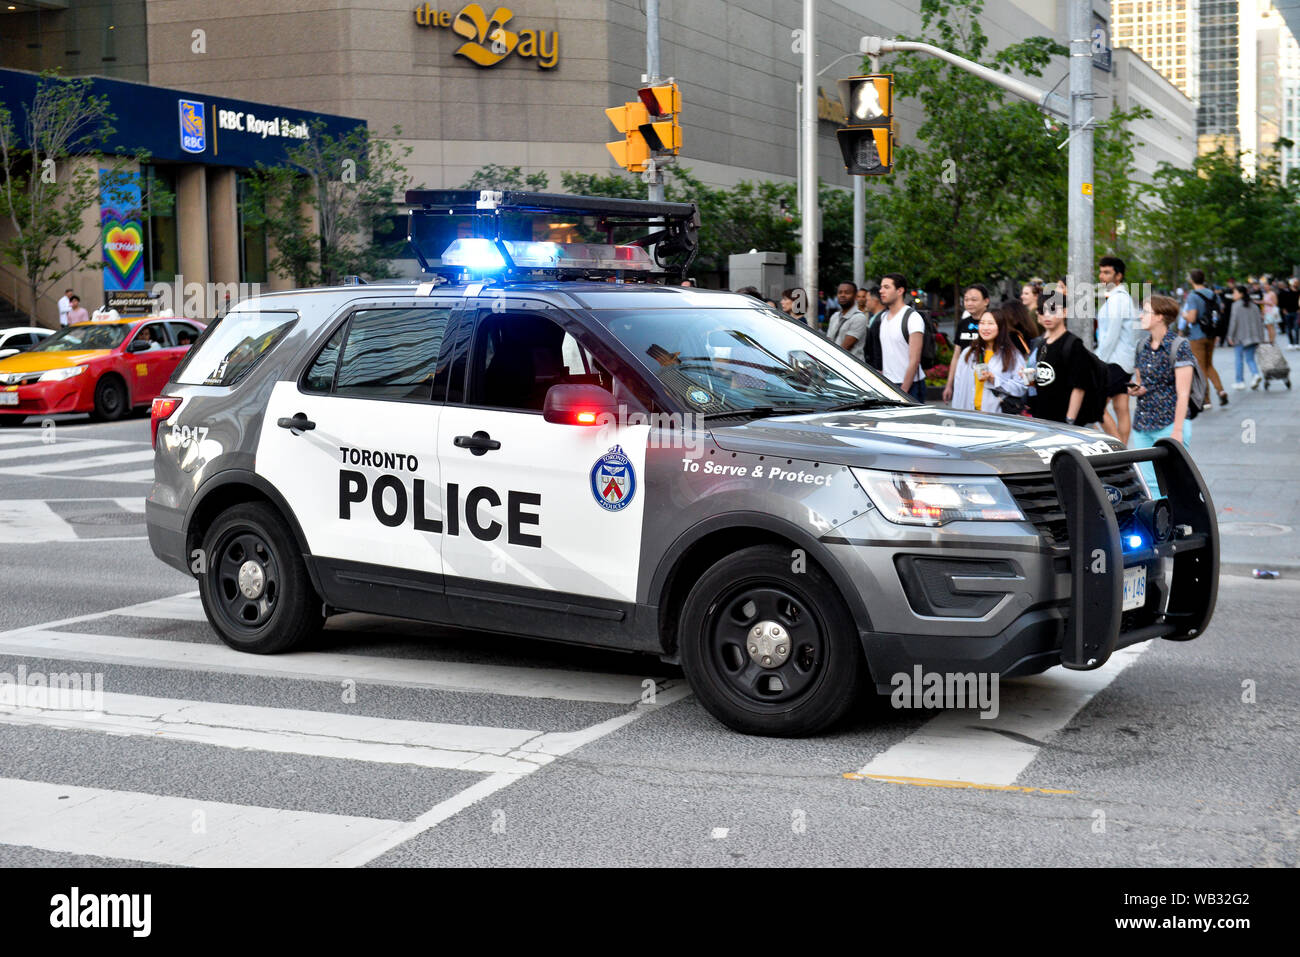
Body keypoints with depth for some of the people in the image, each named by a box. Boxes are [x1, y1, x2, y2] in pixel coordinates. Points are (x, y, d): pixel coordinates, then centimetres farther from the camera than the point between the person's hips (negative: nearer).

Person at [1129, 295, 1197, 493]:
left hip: (1169, 425, -7)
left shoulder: (1178, 346, -8)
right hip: (1142, 426, 7)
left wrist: (1177, 431, -16)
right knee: (1148, 484, 7)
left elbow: (1182, 393, -12)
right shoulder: (1142, 348, 13)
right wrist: (1134, 390, 1)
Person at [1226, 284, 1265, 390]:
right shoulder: (1253, 306, 11)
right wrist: (1260, 335, 13)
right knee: (1250, 358, 10)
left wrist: (1230, 336, -8)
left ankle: (1240, 382, 7)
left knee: (1239, 359, 6)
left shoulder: (1236, 305, -7)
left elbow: (1233, 320, -12)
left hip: (1241, 336, -5)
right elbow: (1259, 319, 10)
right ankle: (1256, 374, -16)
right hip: (1253, 336, 5)